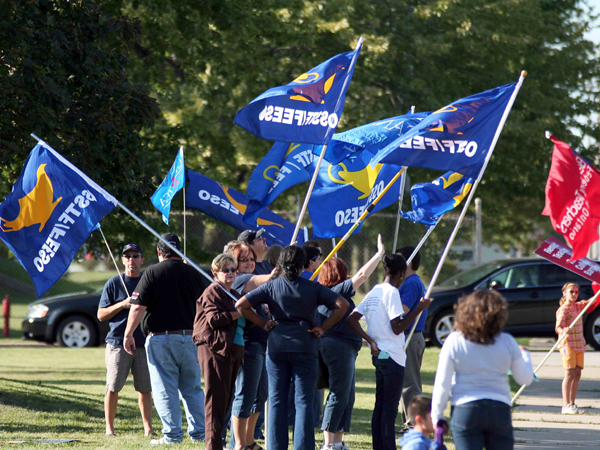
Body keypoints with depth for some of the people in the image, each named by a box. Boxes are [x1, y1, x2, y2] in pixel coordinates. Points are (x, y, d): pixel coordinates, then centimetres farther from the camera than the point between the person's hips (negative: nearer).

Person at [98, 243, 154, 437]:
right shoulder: (114, 283, 5)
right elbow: (101, 315, 3)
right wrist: (123, 304, -11)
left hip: (144, 342, 2)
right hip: (118, 343, -2)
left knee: (145, 388, 1)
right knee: (113, 388, -2)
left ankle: (148, 428, 6)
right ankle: (109, 428, 5)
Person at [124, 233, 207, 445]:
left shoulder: (152, 272, -5)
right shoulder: (193, 273, 8)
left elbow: (138, 307, -11)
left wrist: (128, 334, -2)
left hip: (161, 338, -4)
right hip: (190, 337, 4)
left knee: (165, 389, -1)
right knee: (193, 388, 12)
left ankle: (172, 434, -3)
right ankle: (199, 432, 12)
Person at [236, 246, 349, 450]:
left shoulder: (271, 286, 1)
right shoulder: (313, 288, 0)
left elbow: (241, 305, -6)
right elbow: (342, 305, -6)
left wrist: (263, 323, 1)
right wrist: (323, 328, -1)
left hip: (277, 347, 1)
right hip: (305, 347, -1)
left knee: (277, 400, 7)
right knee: (304, 401, 1)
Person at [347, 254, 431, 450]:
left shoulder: (374, 292, 11)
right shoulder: (391, 292, -14)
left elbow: (351, 319, 9)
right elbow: (397, 328, -18)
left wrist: (371, 341, 5)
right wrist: (419, 309, -15)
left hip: (378, 355, 8)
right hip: (393, 357, -8)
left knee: (380, 405, 12)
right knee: (390, 408, -6)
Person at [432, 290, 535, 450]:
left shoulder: (454, 341, -5)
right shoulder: (507, 342, -1)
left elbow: (442, 384, -4)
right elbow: (525, 378, 9)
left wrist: (437, 417, 6)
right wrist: (524, 354, 29)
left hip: (465, 410, -1)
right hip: (500, 410, 2)